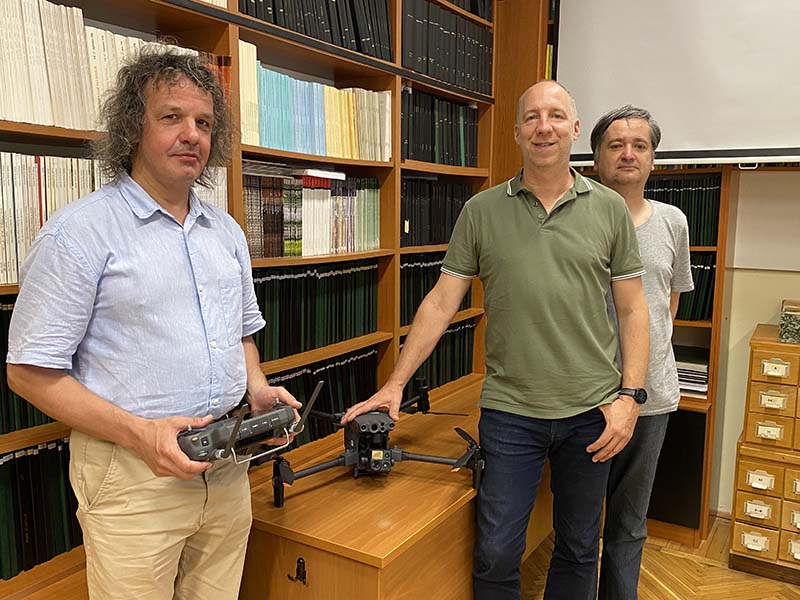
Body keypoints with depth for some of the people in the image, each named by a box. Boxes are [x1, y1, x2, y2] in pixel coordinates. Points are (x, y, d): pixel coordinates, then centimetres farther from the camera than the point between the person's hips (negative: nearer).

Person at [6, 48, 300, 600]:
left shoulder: (227, 231, 10)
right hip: (132, 474, -5)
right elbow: (30, 371, -11)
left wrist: (258, 389, 0)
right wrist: (138, 433, -20)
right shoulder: (80, 232, -11)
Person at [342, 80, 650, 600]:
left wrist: (630, 394, -5)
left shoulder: (610, 210, 3)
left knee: (579, 550, 17)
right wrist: (395, 385, -2)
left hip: (592, 410, 1)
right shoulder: (482, 212, 1)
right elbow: (441, 304, 1)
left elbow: (632, 310, 5)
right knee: (496, 556, 4)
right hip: (509, 410, -1)